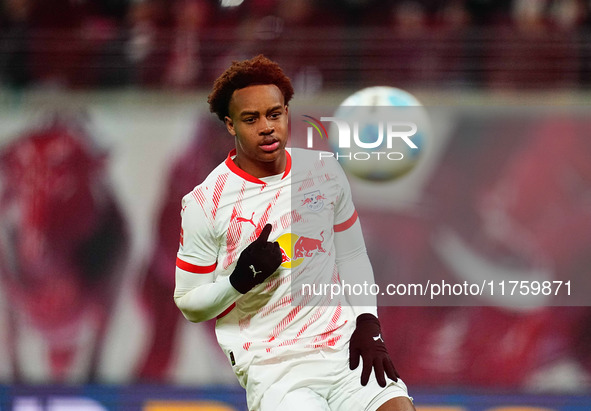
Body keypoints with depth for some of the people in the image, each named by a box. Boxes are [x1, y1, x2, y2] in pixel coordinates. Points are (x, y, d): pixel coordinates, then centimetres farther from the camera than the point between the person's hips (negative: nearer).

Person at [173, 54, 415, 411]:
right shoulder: (203, 203, -3)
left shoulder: (325, 171, 8)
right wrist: (239, 281, -16)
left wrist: (367, 326, 5)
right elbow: (189, 304, 3)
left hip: (346, 344, 3)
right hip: (270, 367, -3)